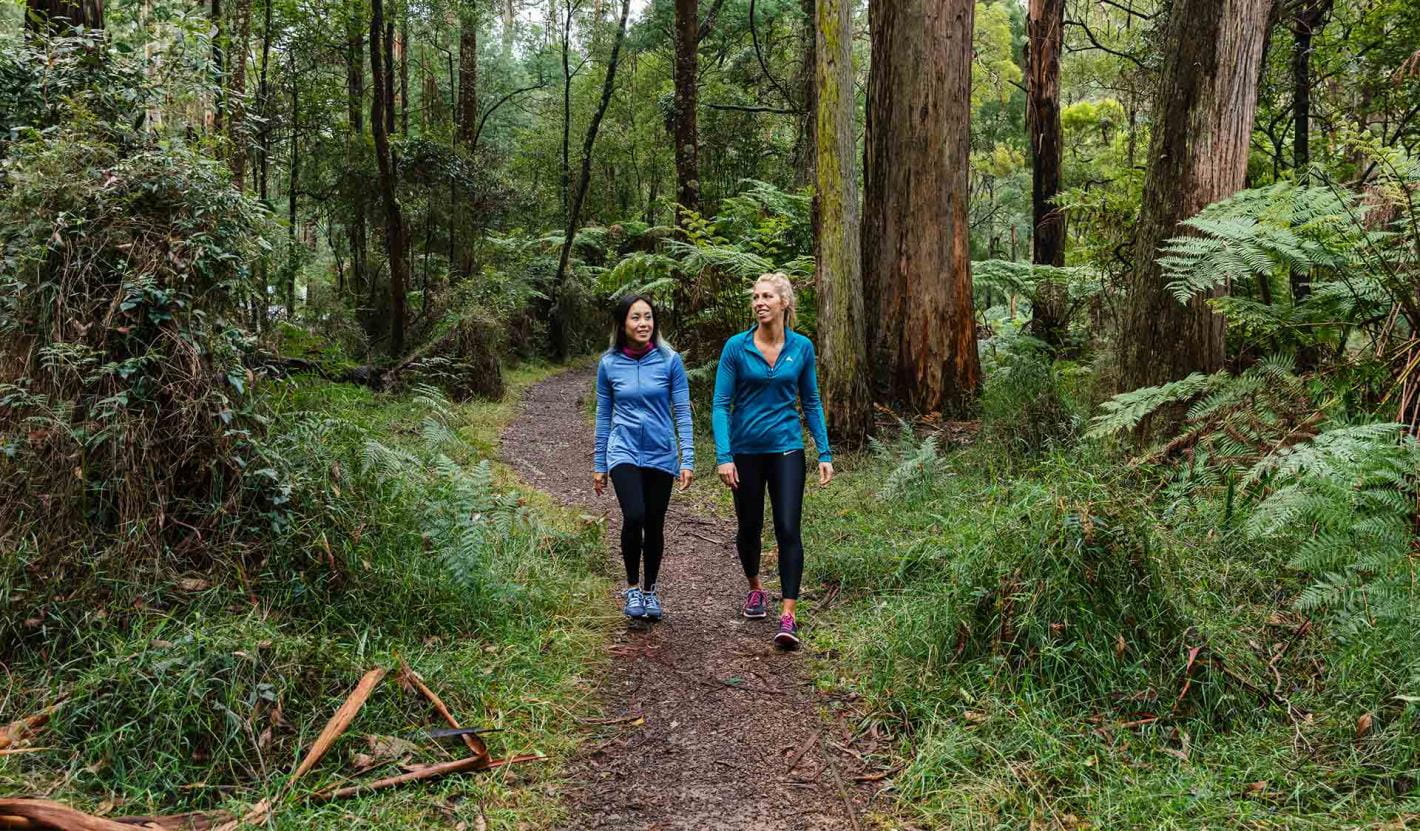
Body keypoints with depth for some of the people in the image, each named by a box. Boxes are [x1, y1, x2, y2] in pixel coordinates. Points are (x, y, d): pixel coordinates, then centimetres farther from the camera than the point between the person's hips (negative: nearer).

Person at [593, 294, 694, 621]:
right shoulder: (609, 364, -1)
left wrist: (688, 460, -9)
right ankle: (632, 587, 1)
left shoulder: (670, 360, -6)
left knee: (654, 525, 9)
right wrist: (599, 465, 10)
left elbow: (682, 411, -3)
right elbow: (603, 416, 7)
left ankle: (650, 590, 30)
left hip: (660, 455, 1)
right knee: (634, 517, -20)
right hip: (624, 451, -1)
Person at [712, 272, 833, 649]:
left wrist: (825, 453, 3)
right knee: (749, 527, 14)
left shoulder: (802, 347, -2)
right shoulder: (736, 347, -7)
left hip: (786, 449, 0)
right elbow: (721, 404, -7)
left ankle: (788, 617, -8)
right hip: (746, 451, 0)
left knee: (788, 529, -9)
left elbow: (811, 403, 7)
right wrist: (723, 456, -16)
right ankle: (755, 589, 40)